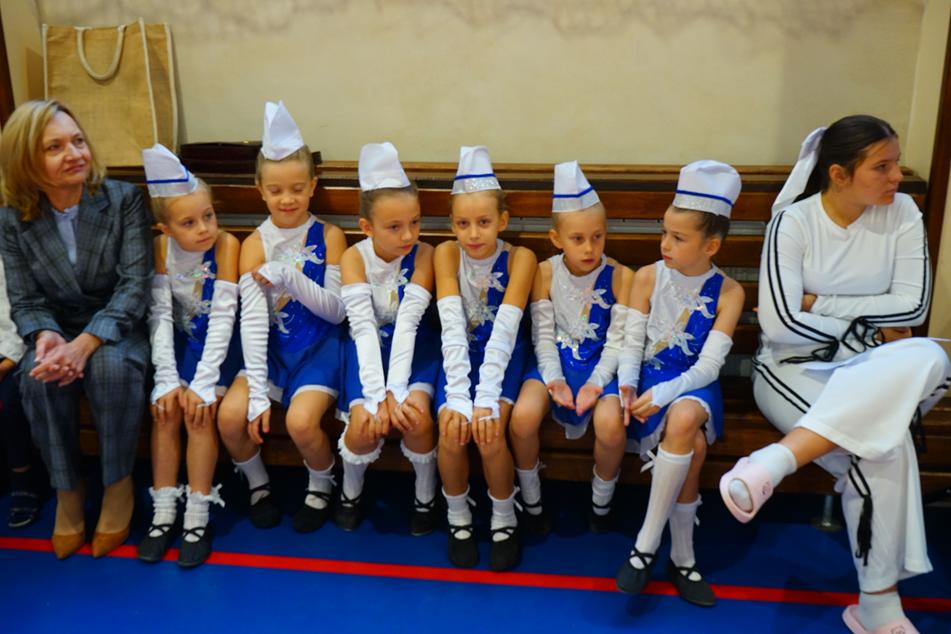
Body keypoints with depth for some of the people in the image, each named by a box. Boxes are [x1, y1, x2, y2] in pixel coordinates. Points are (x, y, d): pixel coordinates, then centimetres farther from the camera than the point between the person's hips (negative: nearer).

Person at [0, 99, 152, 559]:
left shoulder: (123, 199, -11)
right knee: (40, 376, -30)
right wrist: (45, 336, -27)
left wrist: (86, 343, -31)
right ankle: (66, 488, -9)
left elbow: (135, 285, -18)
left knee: (112, 367, -35)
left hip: (118, 328, -2)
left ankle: (118, 483, -13)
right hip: (58, 330, 2)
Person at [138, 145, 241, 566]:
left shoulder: (226, 244, -19)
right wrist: (166, 378, -18)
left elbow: (223, 315, -21)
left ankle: (198, 518, -8)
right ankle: (163, 513, -1)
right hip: (181, 339, 4)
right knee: (164, 409, -13)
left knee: (199, 411, -20)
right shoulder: (162, 247, -8)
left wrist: (203, 382, -24)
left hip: (218, 341, -4)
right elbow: (160, 313, -10)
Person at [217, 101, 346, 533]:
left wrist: (290, 277, -21)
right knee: (230, 415, -19)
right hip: (272, 349, 3)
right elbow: (252, 320, -8)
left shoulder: (329, 236, -4)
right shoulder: (254, 244, -1)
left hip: (318, 348, -2)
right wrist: (257, 392, -16)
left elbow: (336, 311, -6)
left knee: (301, 421, -26)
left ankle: (321, 485, 8)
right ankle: (258, 483, 12)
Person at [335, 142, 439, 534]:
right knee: (365, 424, -22)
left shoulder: (423, 254, -14)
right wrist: (376, 396, -29)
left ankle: (426, 496, 4)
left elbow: (407, 323, -20)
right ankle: (351, 493, 11)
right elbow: (363, 327, -20)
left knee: (416, 417, -25)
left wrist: (395, 391, -28)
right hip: (368, 348, 1)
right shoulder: (354, 258, -12)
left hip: (414, 346, 0)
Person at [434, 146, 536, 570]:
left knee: (488, 431, -26)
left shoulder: (520, 258, -13)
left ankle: (504, 520, 3)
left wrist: (486, 398, -32)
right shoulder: (447, 254, -9)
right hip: (461, 354, 2)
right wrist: (458, 396, -30)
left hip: (504, 356, -1)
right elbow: (452, 326, -20)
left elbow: (504, 329, -23)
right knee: (452, 430, -23)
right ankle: (459, 519, 6)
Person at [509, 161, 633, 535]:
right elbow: (543, 335, -1)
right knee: (523, 415, -27)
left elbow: (617, 340, -6)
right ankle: (531, 502, 1)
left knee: (611, 423, -30)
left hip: (600, 362, -1)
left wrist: (597, 382, -20)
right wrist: (554, 378, -17)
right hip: (555, 359, 1)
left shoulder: (620, 276, -7)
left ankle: (601, 503, 3)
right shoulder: (545, 273, -3)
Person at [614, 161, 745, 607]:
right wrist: (626, 385, -19)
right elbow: (632, 343, 0)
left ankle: (647, 543, -19)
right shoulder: (647, 277, 0)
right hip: (649, 377, 0)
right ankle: (682, 556, -11)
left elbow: (708, 365, -11)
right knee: (692, 444, -29)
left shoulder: (728, 292, -5)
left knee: (684, 419, -36)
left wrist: (664, 394, -26)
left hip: (693, 384, 0)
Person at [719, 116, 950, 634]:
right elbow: (779, 323, -17)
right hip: (793, 369, -4)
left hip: (868, 375, 4)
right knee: (883, 448, -31)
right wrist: (869, 328, -10)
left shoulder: (902, 213, 2)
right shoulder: (793, 222, -9)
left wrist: (819, 303, -10)